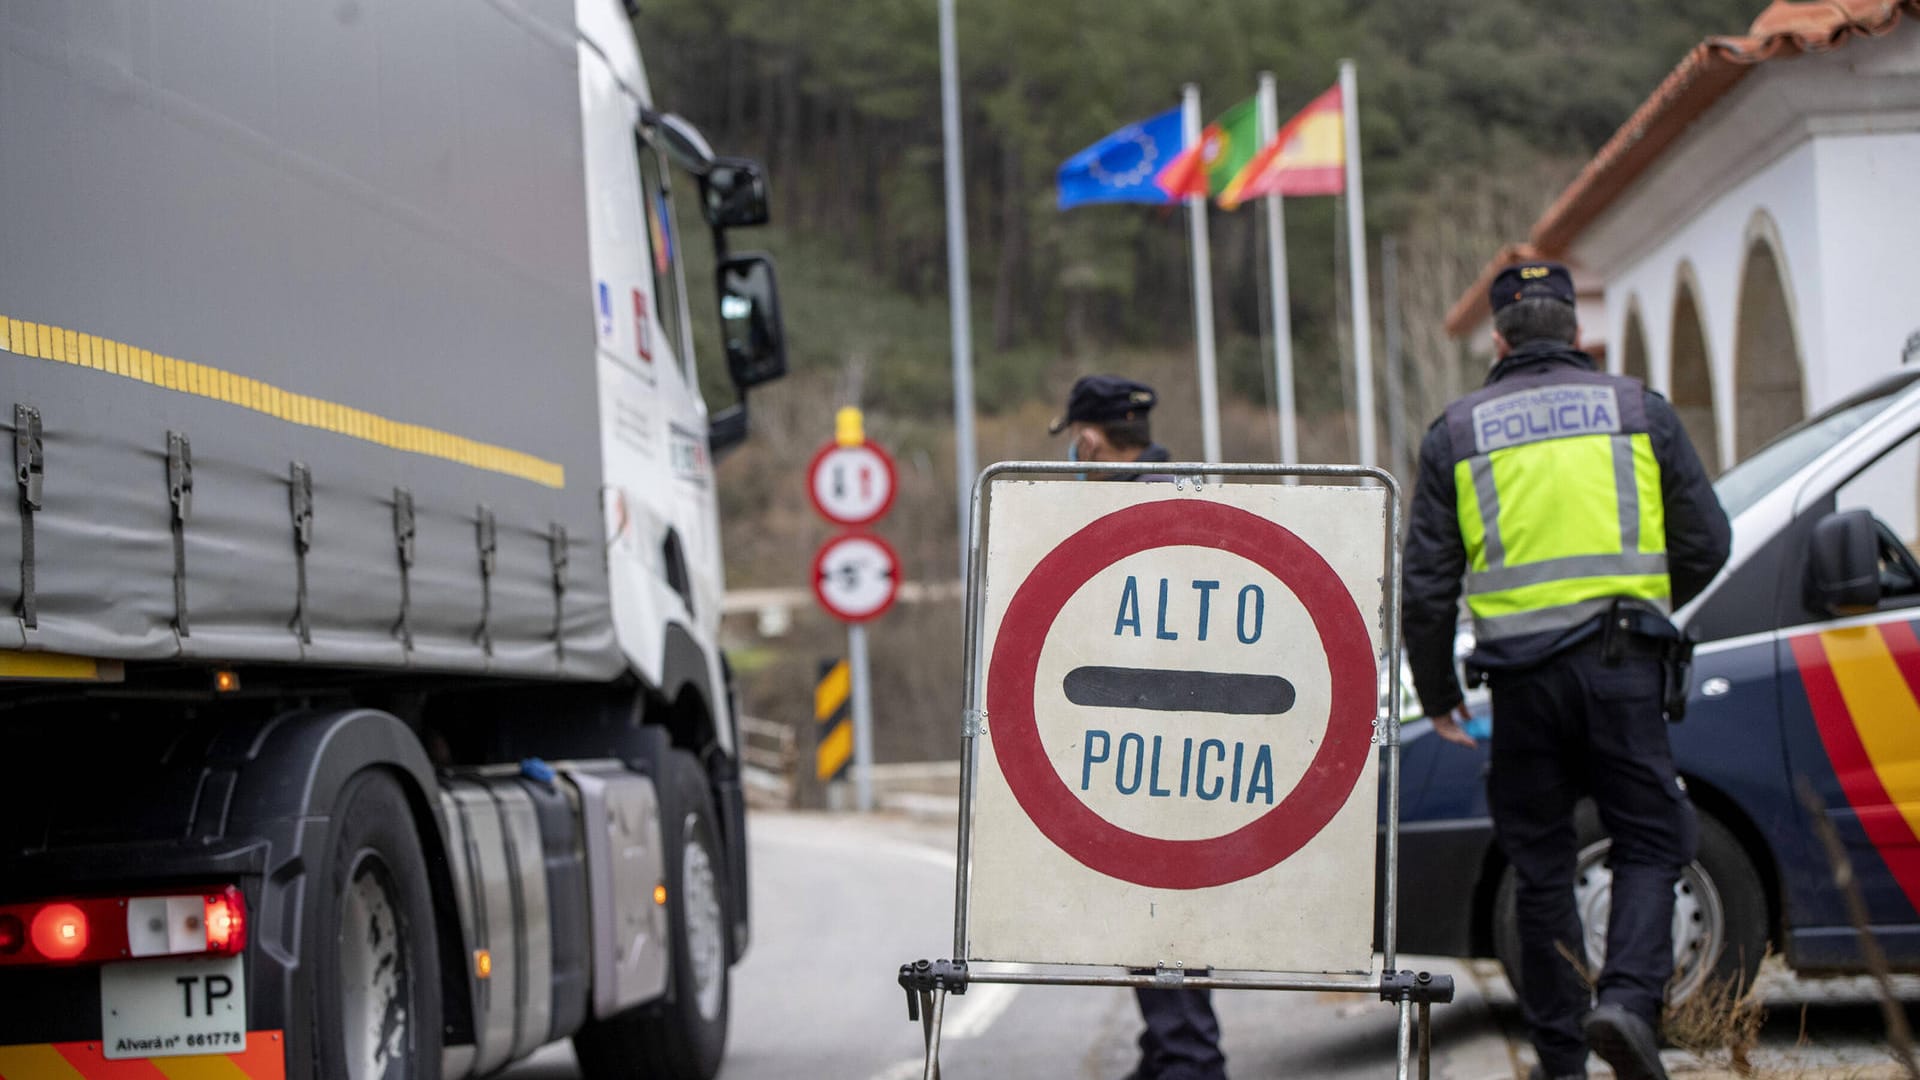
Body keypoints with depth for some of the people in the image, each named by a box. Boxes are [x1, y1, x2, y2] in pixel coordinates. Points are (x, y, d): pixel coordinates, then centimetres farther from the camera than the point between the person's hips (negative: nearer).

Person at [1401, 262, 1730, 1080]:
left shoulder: (1456, 432, 9)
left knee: (1542, 867, 10)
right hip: (1622, 667, -1)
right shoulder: (1639, 410, 9)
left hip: (1522, 674, 1)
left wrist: (1436, 694, 16)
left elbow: (1426, 583, 6)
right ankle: (1629, 998, -15)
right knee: (1650, 842, 7)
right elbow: (1705, 543, 10)